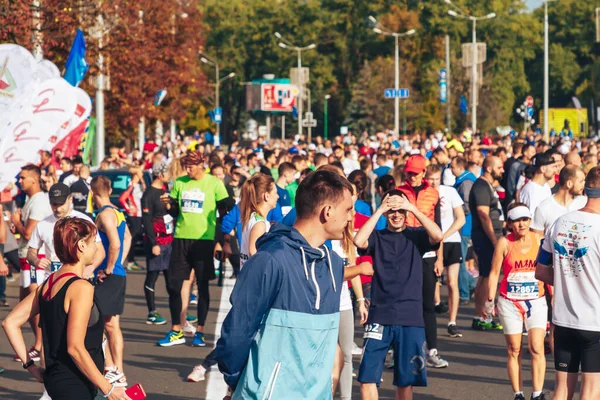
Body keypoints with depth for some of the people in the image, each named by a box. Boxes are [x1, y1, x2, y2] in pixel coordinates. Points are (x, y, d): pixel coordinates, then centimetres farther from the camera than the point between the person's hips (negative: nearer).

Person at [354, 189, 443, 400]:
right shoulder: (377, 237, 5)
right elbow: (359, 241, -15)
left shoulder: (416, 236, 5)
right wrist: (378, 211, -12)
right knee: (367, 376, -4)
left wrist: (413, 209, -15)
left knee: (406, 379, 8)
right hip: (379, 316, 0)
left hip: (411, 318, 0)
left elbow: (438, 236, -15)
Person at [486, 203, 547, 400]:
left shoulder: (539, 240, 0)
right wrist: (490, 300, -6)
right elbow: (494, 272, -1)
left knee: (536, 347, -10)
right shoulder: (504, 243, -5)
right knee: (514, 350, 2)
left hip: (536, 301, 1)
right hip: (509, 303, -1)